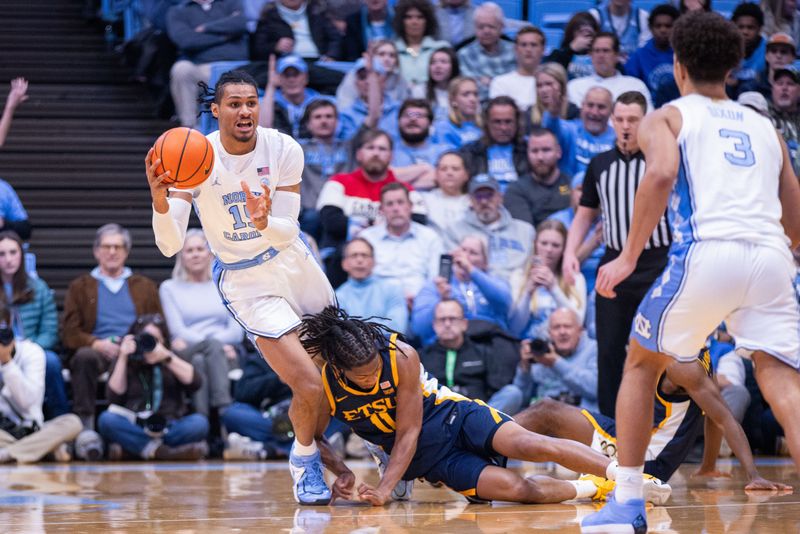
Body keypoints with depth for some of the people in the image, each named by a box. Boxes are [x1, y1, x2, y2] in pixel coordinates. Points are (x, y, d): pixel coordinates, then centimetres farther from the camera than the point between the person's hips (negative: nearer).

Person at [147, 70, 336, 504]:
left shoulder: (284, 150, -17)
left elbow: (288, 234, -18)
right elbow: (170, 245, -26)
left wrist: (266, 223, -41)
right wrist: (159, 198, -45)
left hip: (293, 261, 4)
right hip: (246, 281, -4)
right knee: (309, 386, -17)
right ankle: (304, 460, 12)